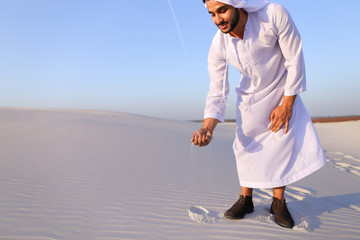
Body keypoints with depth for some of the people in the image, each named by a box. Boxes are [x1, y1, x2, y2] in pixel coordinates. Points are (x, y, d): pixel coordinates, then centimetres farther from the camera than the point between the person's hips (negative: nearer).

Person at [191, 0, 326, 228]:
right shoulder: (218, 47, -24)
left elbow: (295, 60, -22)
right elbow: (217, 94, -19)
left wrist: (287, 104, -19)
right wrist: (207, 127, -35)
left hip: (283, 90, -1)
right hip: (250, 96, 2)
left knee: (285, 142, -5)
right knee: (246, 145, 0)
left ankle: (278, 202, 11)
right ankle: (246, 199, 17)